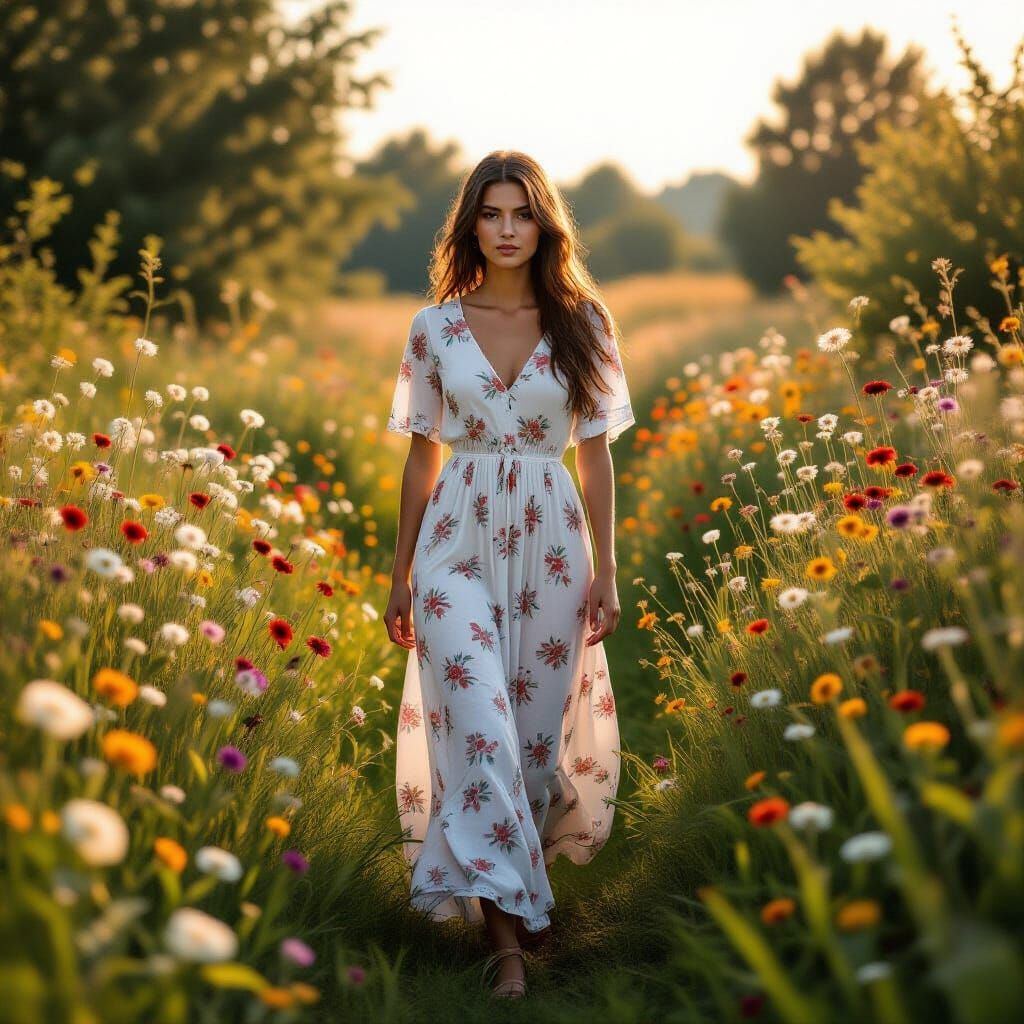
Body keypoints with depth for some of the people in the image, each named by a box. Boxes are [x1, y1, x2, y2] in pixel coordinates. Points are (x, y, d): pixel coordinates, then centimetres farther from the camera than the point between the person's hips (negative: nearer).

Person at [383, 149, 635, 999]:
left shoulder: (582, 322, 3)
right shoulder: (436, 326, 4)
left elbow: (595, 452, 5)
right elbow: (423, 454, 9)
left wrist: (606, 572, 2)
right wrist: (400, 576, 10)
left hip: (550, 541, 1)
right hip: (458, 537, 0)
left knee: (538, 723, 7)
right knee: (478, 723, -11)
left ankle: (520, 886, 29)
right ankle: (508, 931, -7)